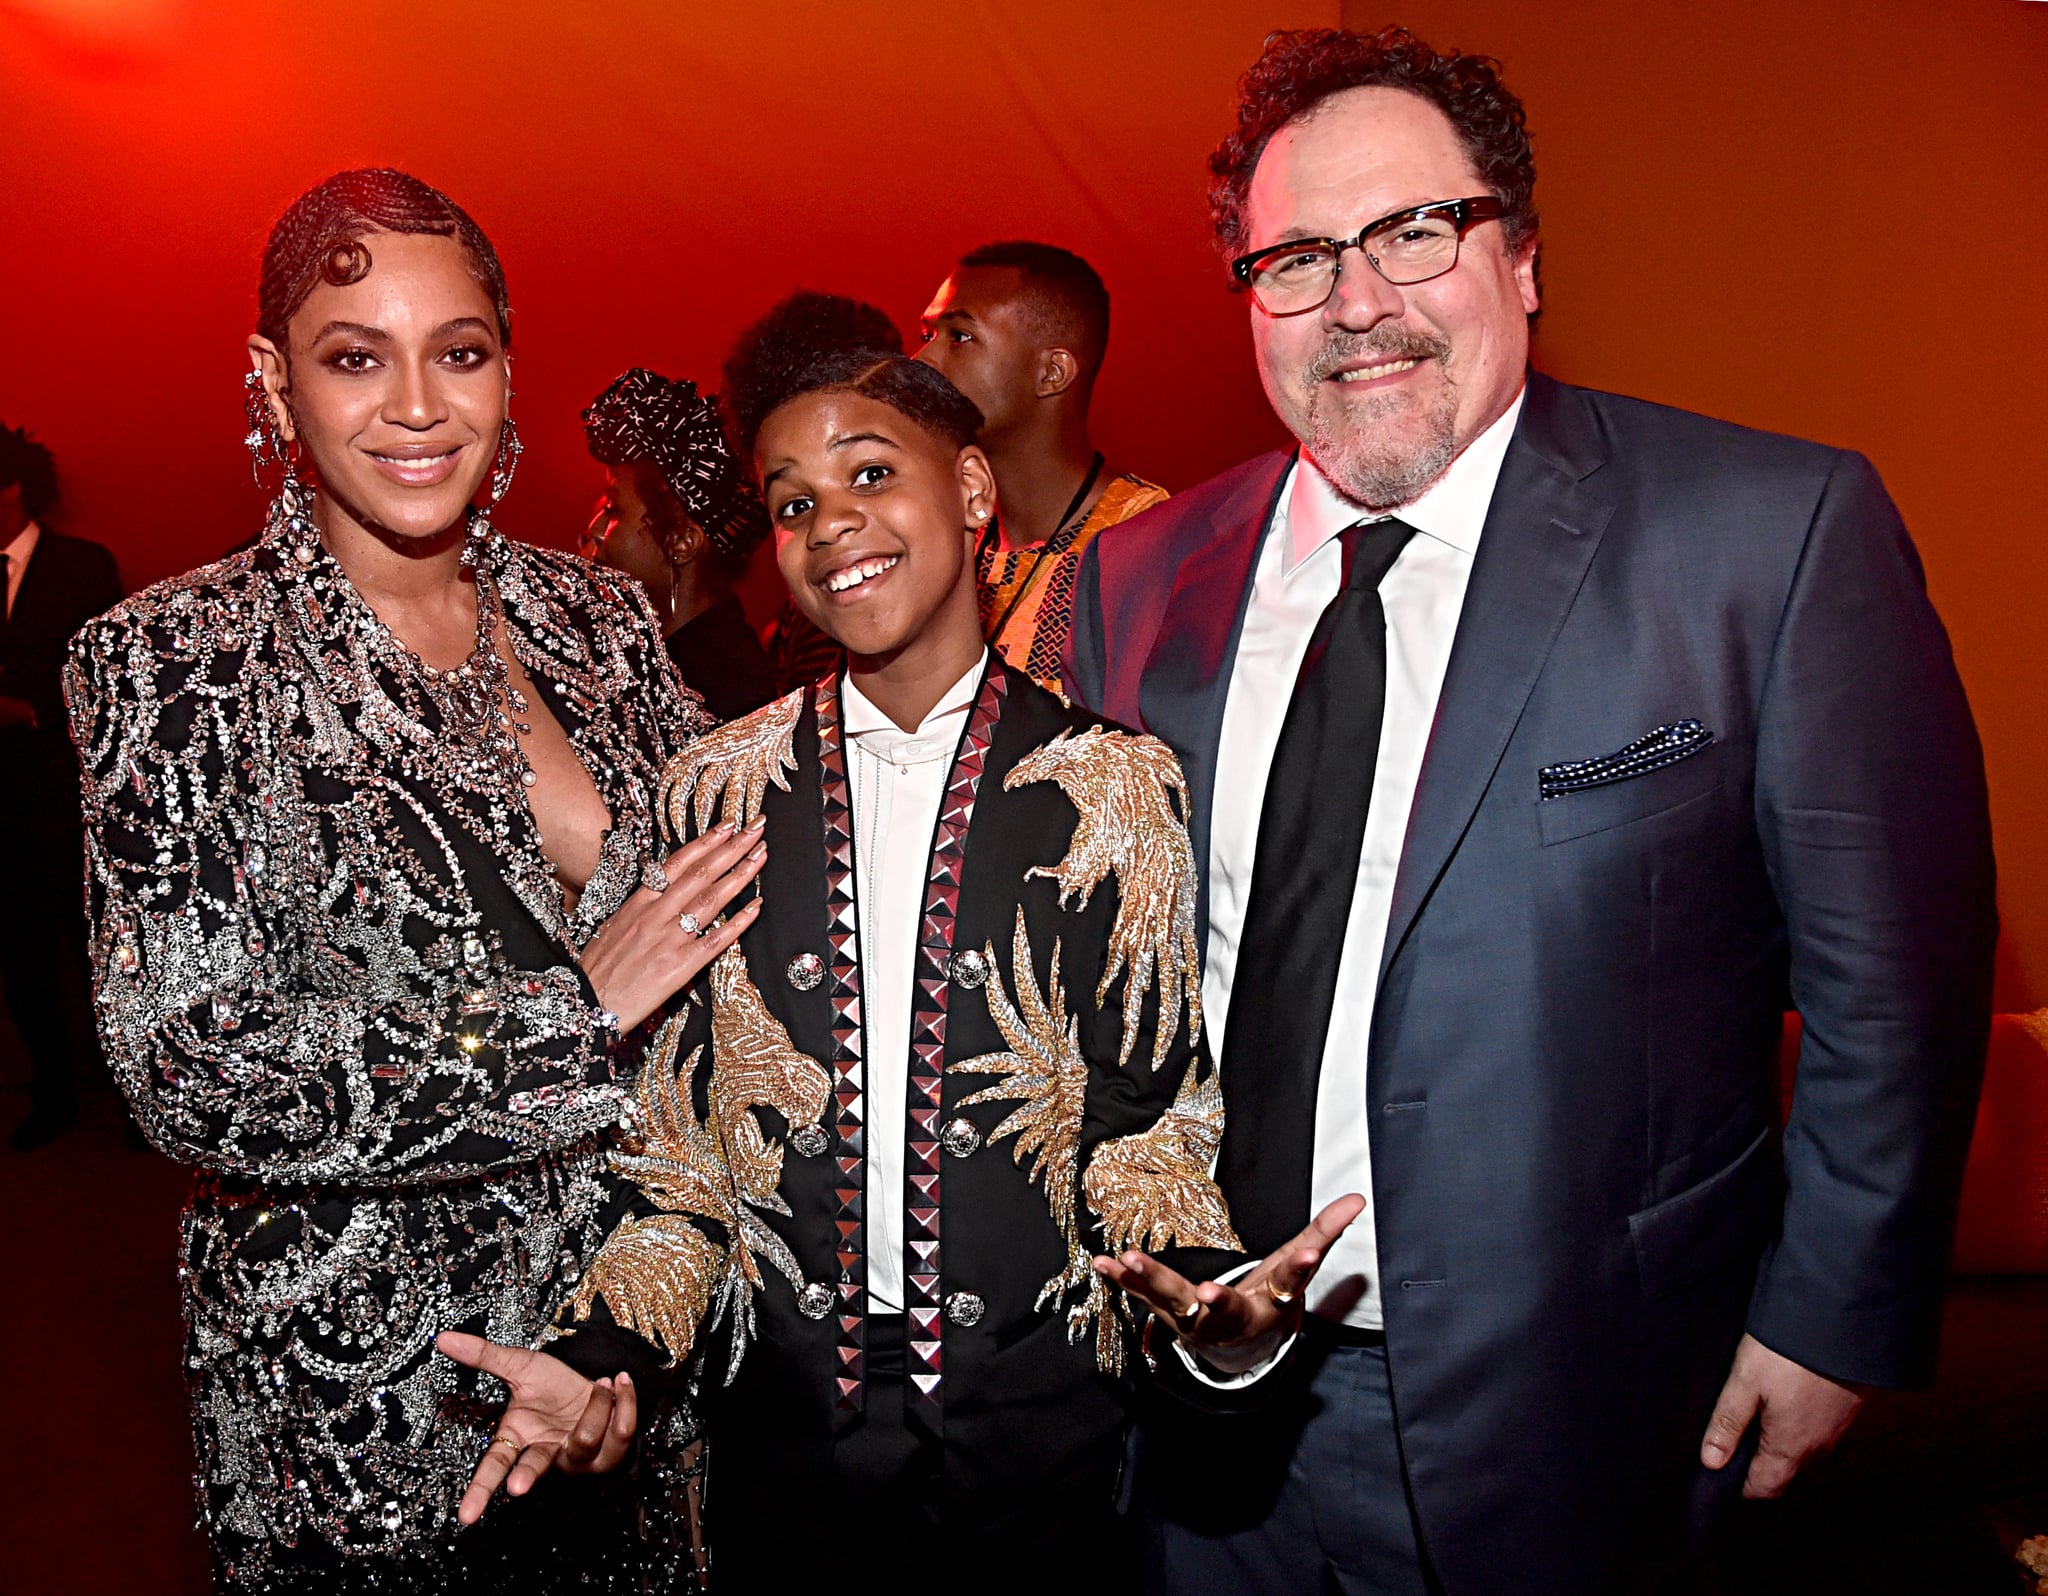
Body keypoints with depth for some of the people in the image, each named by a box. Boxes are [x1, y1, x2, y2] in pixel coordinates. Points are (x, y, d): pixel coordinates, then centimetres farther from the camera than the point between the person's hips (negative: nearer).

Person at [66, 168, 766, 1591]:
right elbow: (197, 1077, -15)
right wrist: (574, 1010, -18)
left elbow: (705, 1001, 1)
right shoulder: (173, 662, -10)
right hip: (360, 1390, -3)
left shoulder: (603, 620, -1)